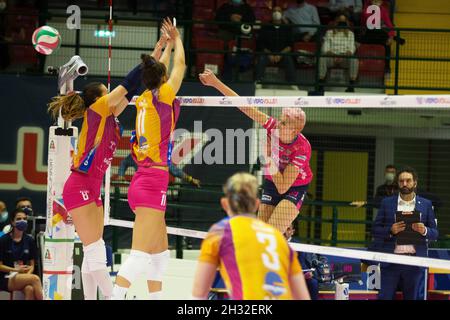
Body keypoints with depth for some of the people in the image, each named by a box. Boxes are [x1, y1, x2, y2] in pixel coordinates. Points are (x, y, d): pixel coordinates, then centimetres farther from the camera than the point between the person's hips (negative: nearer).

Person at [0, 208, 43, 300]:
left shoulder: (29, 241, 9)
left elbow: (32, 265, 10)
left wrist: (27, 275, -11)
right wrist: (16, 270, -14)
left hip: (24, 276, 3)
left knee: (29, 289, -35)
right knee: (35, 278, -32)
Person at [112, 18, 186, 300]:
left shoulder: (143, 99, 10)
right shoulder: (162, 96, -7)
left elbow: (158, 70, 30)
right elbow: (180, 64, 7)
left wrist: (168, 44, 40)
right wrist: (176, 39, 25)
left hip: (143, 181, 9)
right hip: (154, 183, -9)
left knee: (160, 253, 16)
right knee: (139, 256, -16)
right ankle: (115, 297, -27)